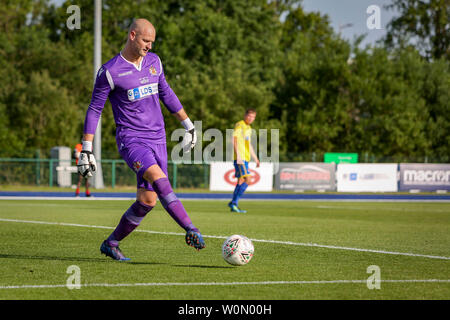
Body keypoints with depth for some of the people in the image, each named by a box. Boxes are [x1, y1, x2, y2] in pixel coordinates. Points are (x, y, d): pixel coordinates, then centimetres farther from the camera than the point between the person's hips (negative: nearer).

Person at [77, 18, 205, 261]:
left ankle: (111, 243, 17)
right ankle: (191, 231, -34)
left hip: (157, 139, 6)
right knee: (158, 178, -30)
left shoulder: (153, 61, 10)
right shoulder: (110, 72, -7)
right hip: (130, 139, -6)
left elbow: (166, 94, 23)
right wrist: (86, 150, -3)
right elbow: (94, 110, -2)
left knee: (148, 200, 0)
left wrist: (188, 125, 24)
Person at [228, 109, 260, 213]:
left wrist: (255, 158, 29)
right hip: (240, 157, -10)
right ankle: (234, 202, -14)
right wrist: (238, 155, -24)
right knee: (247, 179, -17)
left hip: (245, 158, 10)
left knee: (241, 181, 9)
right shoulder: (239, 125, -7)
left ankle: (234, 205, 12)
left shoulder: (249, 128, 21)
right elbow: (234, 139, -17)